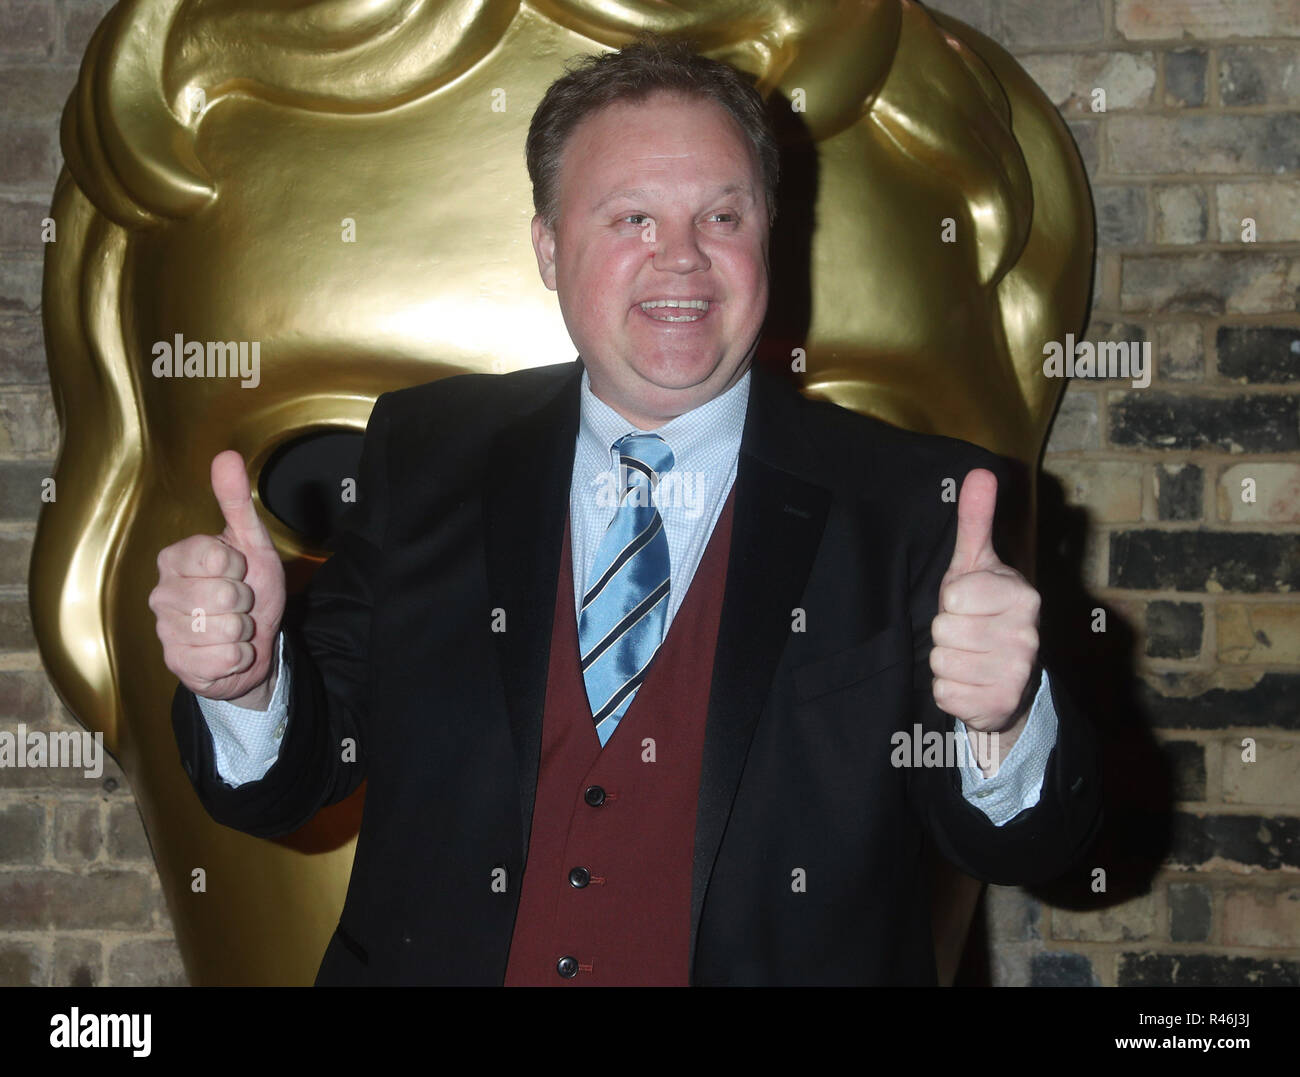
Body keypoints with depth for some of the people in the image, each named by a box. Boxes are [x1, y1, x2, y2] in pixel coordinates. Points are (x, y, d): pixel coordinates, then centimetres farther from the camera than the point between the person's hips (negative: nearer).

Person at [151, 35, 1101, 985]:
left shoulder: (921, 504, -4)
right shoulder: (421, 459, 2)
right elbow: (288, 785, 4)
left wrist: (999, 722, -26)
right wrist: (246, 679, -17)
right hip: (435, 964, 2)